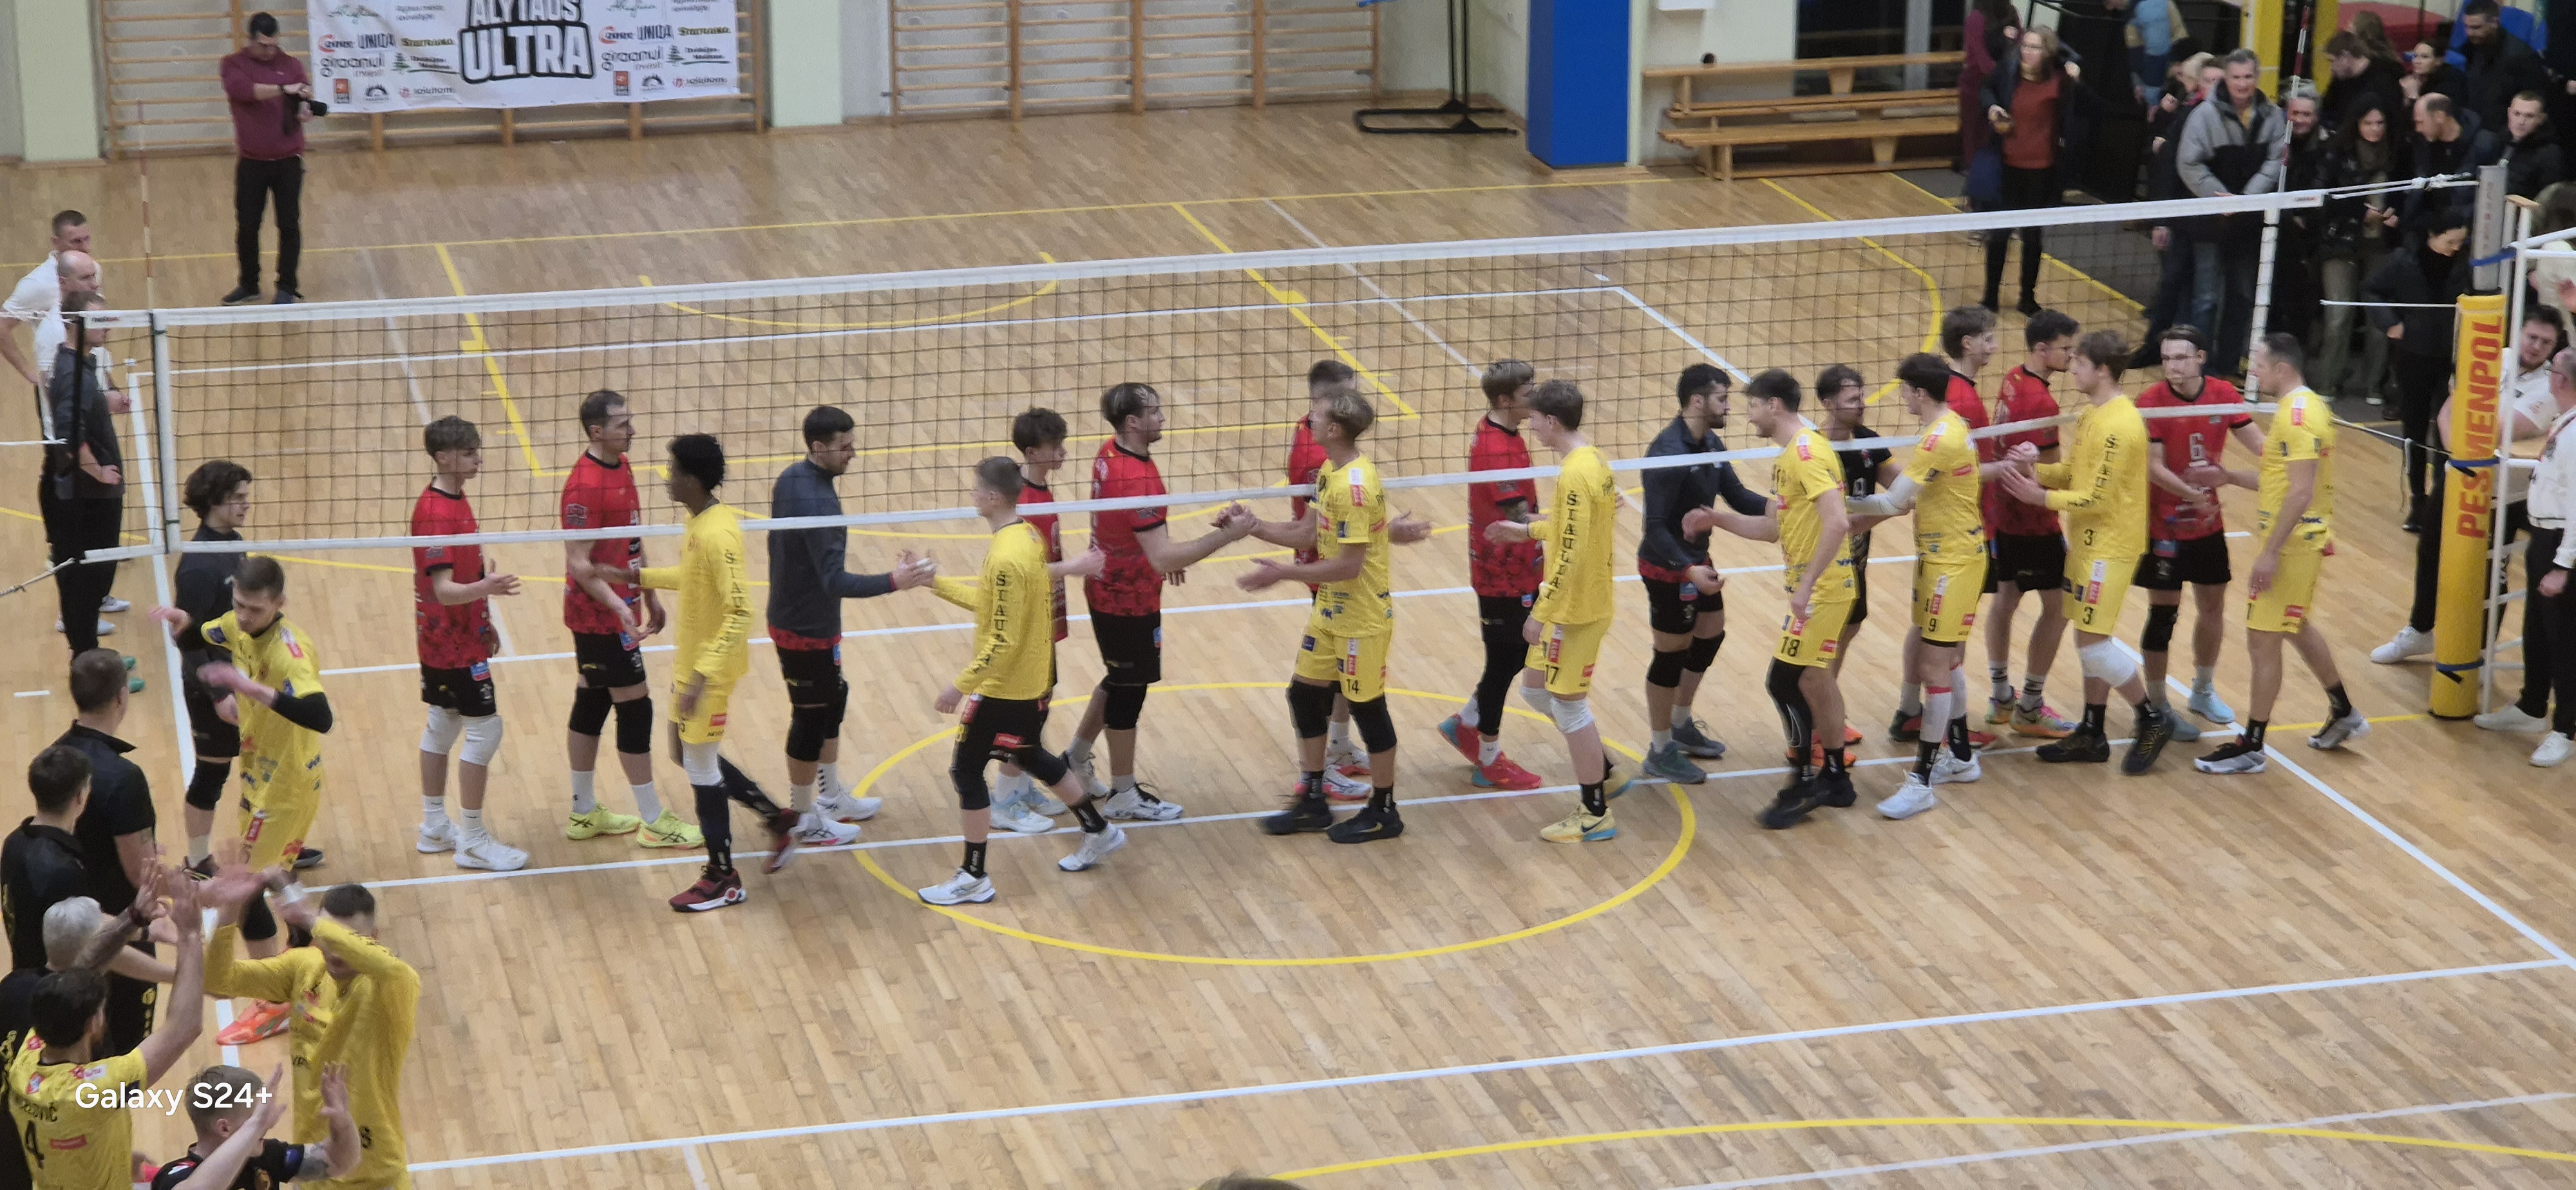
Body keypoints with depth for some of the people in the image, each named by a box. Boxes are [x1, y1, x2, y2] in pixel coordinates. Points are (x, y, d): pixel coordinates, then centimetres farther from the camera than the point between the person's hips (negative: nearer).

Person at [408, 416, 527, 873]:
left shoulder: (454, 501, 7)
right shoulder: (436, 514, -24)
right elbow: (444, 590, -29)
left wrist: (483, 622, 23)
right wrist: (484, 588, -48)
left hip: (443, 639, 10)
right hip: (455, 645, -10)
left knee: (442, 724, 16)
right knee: (484, 728, -6)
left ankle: (435, 826, 27)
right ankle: (473, 841, 0)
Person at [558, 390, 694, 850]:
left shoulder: (621, 467, 7)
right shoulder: (584, 486, -22)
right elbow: (579, 564, -23)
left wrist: (649, 595, 18)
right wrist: (620, 607, -30)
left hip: (618, 610, 9)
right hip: (601, 617, -9)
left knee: (591, 704, 15)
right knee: (635, 708, -2)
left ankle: (585, 813, 24)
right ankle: (654, 823, 6)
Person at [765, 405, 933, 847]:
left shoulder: (791, 479, 0)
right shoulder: (817, 501, -29)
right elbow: (835, 581, -32)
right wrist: (893, 582, -36)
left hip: (790, 615, 10)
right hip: (807, 630, -10)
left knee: (832, 700, 23)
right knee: (811, 719, 5)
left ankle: (832, 797, 38)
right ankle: (805, 822, 19)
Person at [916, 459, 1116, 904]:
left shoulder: (1006, 558, -27)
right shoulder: (1027, 536, 2)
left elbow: (1002, 642, -26)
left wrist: (960, 686, -22)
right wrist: (935, 583, 11)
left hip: (1003, 688, -10)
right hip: (1034, 681, 10)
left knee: (967, 771, 2)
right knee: (1032, 757, 27)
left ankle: (973, 878, 9)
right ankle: (1098, 832, 40)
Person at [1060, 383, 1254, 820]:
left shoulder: (1109, 455, -2)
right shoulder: (1138, 480, -31)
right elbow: (1163, 559, -33)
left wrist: (1165, 554, 21)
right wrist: (1226, 536, -30)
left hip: (1106, 588, 9)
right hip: (1130, 603, -9)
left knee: (1119, 680, 25)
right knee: (1129, 691, 7)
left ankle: (1075, 761, 38)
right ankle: (1123, 795, 21)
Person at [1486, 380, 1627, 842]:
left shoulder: (1575, 475, -23)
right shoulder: (1593, 461, 6)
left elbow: (1572, 554, -25)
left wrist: (1542, 614, -21)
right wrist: (1528, 530, 22)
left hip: (1575, 611, -10)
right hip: (1584, 604, 10)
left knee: (1569, 705, 2)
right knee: (1535, 688, 19)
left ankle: (1595, 815, 12)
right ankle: (1604, 774, 27)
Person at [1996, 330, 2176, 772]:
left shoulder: (2118, 427, -22)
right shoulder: (2093, 415, 8)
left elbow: (2096, 498, -22)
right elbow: (2078, 471, 12)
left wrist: (2040, 496, -15)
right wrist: (2037, 468, -6)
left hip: (2109, 546, -10)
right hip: (2087, 541, 10)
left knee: (2092, 642, -7)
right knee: (2089, 638, 14)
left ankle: (2152, 720, 9)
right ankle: (2092, 735, 22)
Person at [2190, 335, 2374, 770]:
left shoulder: (2297, 414, -20)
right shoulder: (2308, 406, 11)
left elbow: (2300, 492, -25)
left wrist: (2270, 552, -25)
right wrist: (2230, 477, 13)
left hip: (2291, 543, -11)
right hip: (2307, 539, 11)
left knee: (2263, 641, -4)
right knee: (2298, 627, 26)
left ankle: (2251, 746, 3)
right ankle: (2344, 715, 39)